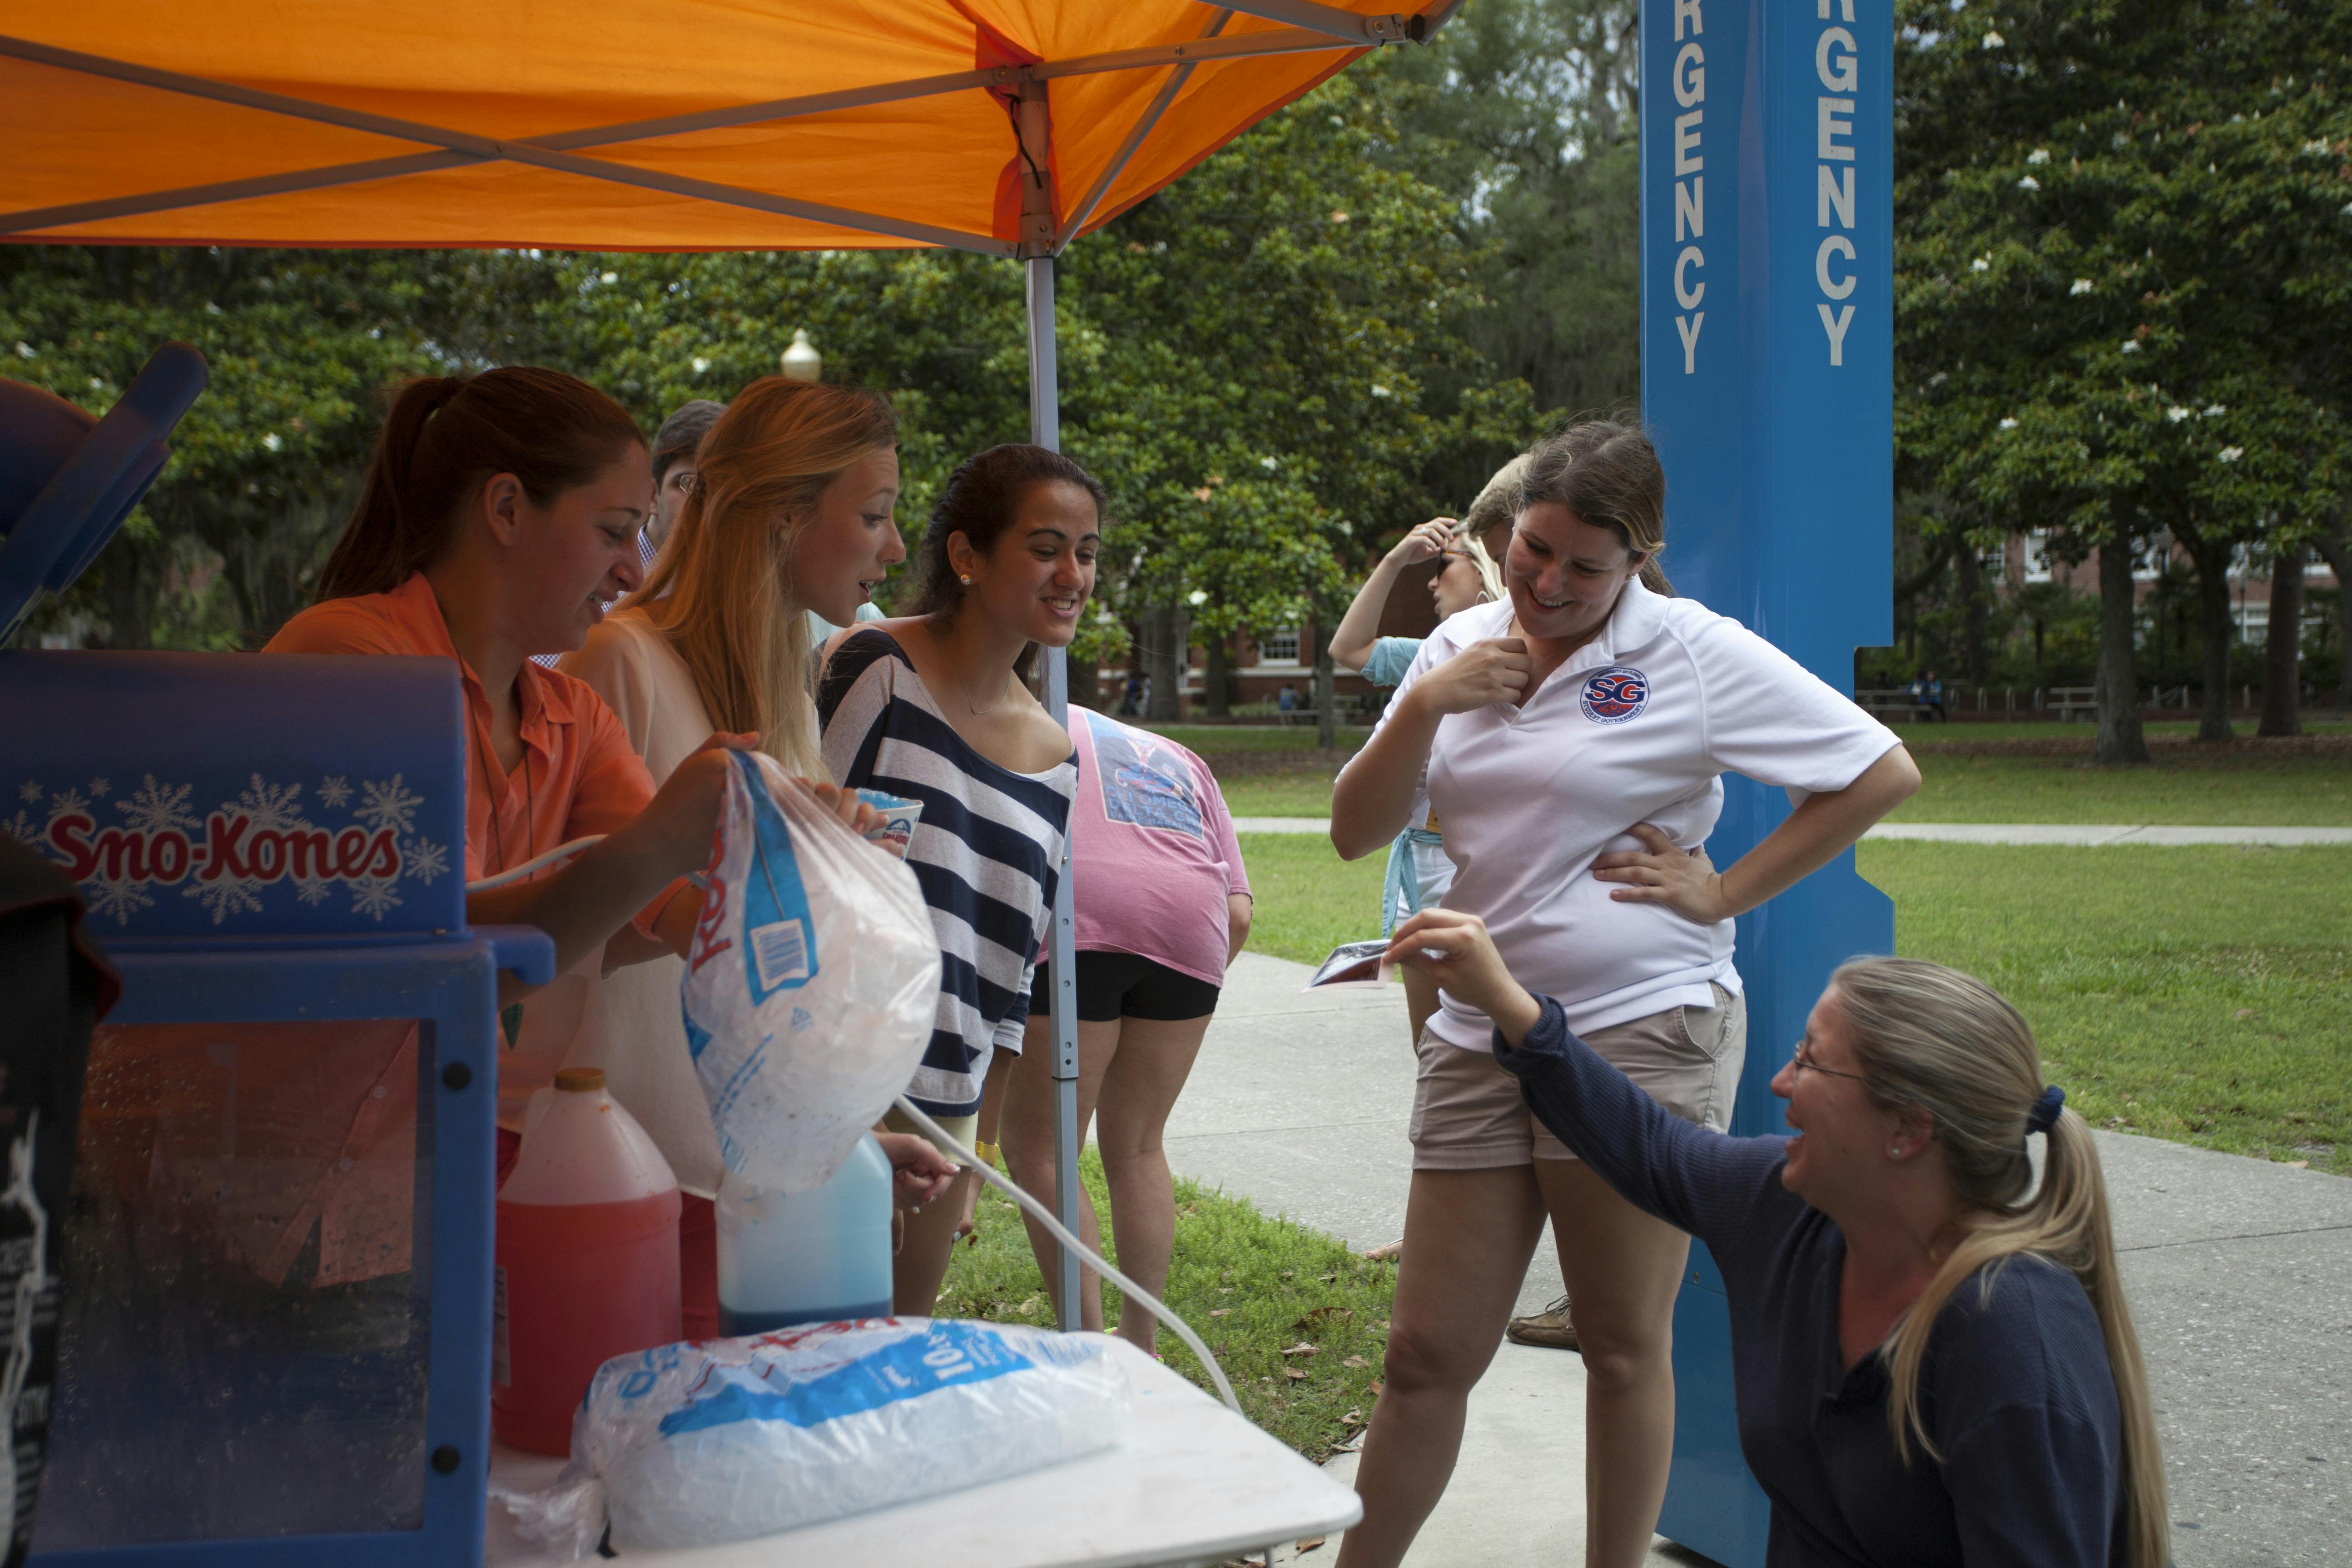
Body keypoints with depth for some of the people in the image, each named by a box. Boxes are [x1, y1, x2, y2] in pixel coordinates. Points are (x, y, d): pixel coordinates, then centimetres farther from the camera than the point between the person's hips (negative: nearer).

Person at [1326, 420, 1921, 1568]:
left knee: (1624, 1348, 7)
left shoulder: (1693, 652, -5)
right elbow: (1355, 832, 8)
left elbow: (1882, 773, -5)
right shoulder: (1461, 646, 10)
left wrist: (1725, 891, -7)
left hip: (1642, 1035, -4)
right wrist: (1425, 705, -7)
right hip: (1479, 1037, 4)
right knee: (1429, 1353, 7)